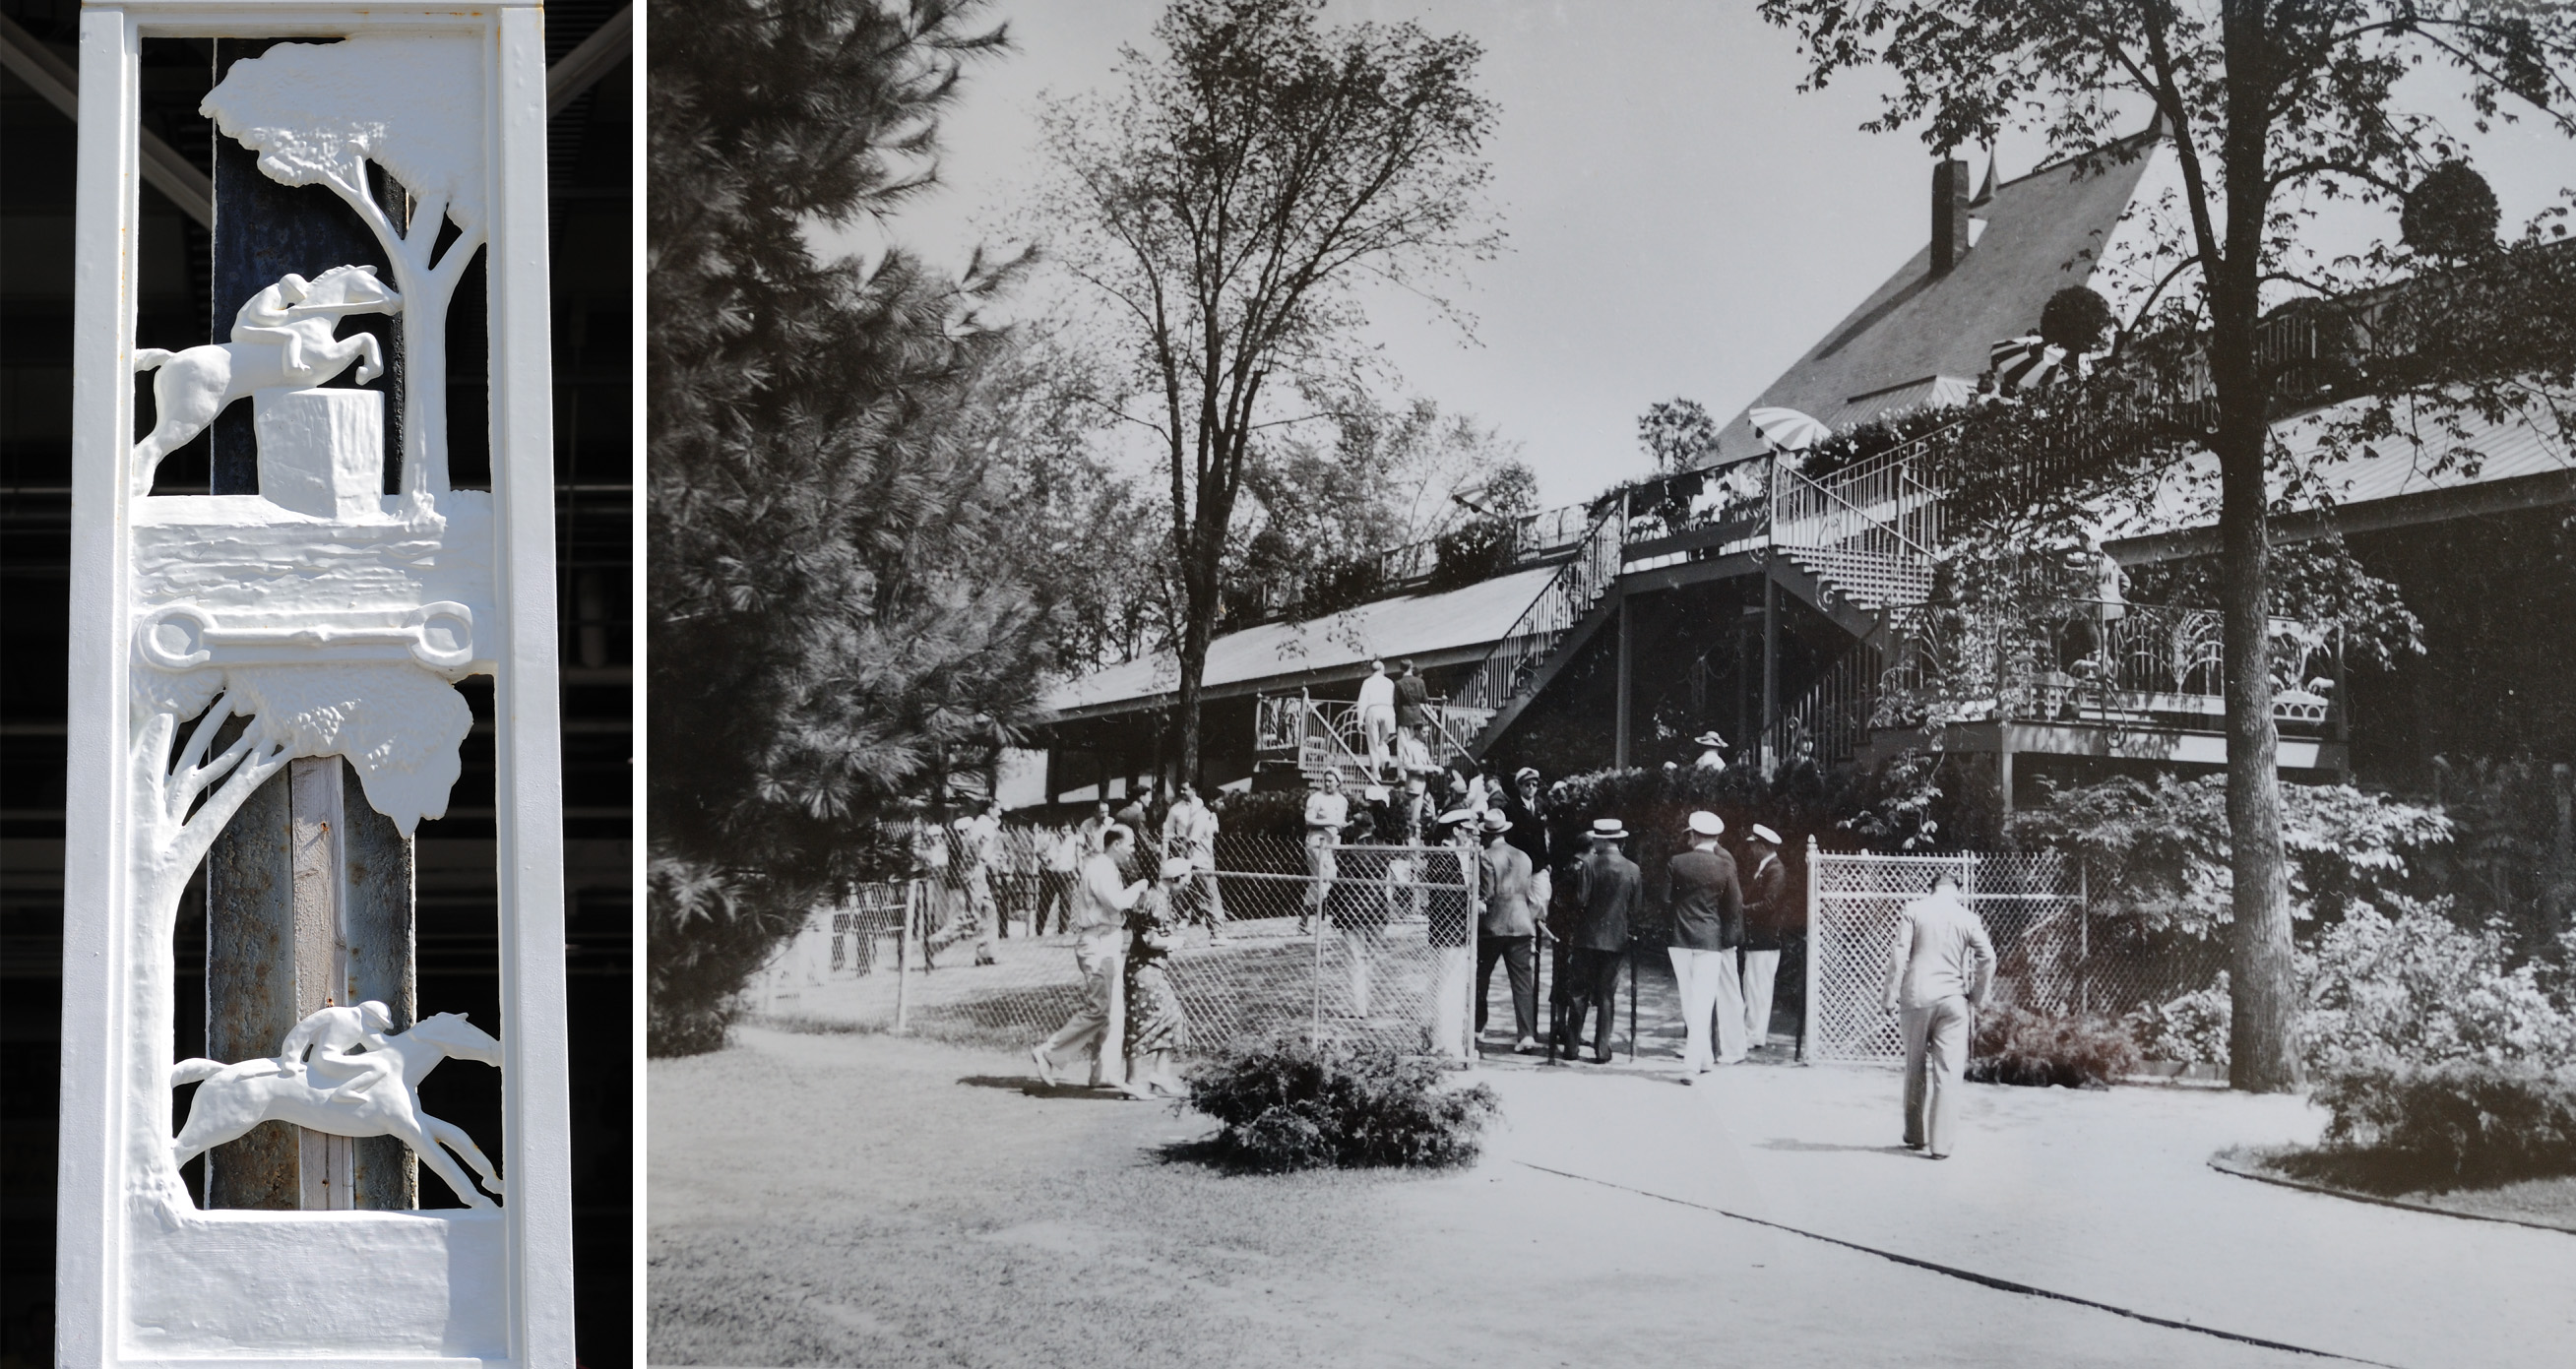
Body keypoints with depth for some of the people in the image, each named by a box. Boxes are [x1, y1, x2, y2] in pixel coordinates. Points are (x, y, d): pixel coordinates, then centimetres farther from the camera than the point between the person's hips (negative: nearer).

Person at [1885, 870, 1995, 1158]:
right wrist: (1977, 999, 9)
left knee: (1916, 1070, 13)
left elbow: (1898, 954, -4)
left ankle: (1915, 1136, 21)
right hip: (1952, 1000, 0)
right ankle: (1941, 1144, -4)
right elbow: (1987, 958, 0)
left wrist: (1892, 995, -1)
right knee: (1947, 1074, 1)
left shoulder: (1913, 910, 2)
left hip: (1916, 998, 0)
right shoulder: (1967, 917, 5)